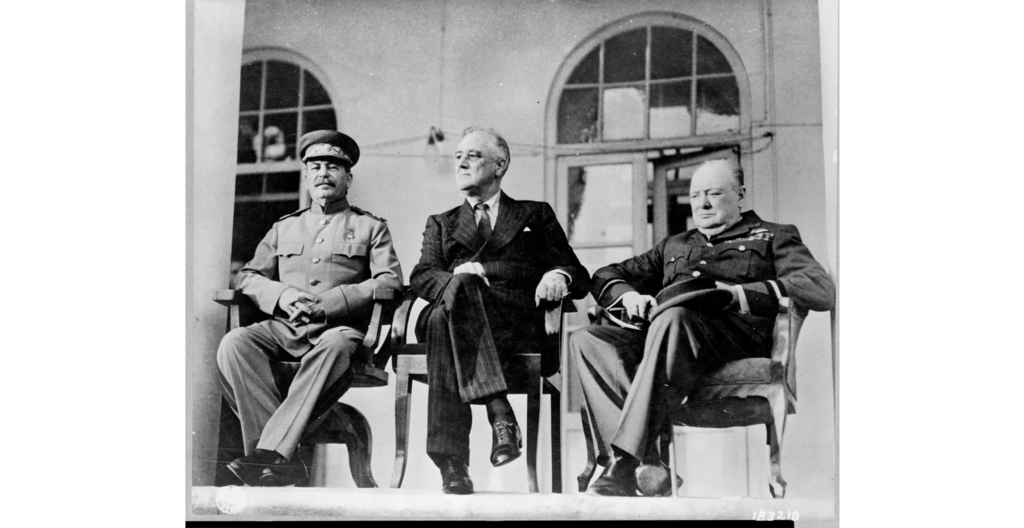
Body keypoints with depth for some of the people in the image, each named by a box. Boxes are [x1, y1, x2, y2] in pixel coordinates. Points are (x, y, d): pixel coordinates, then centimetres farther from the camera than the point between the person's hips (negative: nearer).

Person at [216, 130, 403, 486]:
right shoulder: (284, 228, 27)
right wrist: (280, 294, -4)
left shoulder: (370, 227, 16)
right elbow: (248, 276, 20)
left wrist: (328, 302, -12)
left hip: (342, 328, -3)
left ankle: (271, 452, -44)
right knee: (233, 344, -29)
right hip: (283, 328, 4)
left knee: (335, 346, -40)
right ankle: (273, 458, -36)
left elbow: (390, 282, 1)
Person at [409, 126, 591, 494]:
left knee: (445, 320, -36)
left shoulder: (535, 215, 26)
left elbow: (579, 276, 17)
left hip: (517, 323, -1)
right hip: (455, 309, 2)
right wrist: (455, 278, -12)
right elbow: (421, 277, 12)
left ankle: (453, 463, -44)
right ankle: (499, 410, -46)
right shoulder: (441, 224, 31)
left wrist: (559, 275, -9)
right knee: (460, 285, -37)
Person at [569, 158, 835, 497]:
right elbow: (605, 277, 34)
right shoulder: (674, 246, 36)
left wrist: (739, 294, -9)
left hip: (735, 334, -5)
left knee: (673, 317, -38)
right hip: (663, 331, 5)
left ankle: (624, 462, -42)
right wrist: (627, 295, 8)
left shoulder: (773, 237, 22)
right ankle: (645, 464, -38)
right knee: (585, 340, -23)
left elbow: (822, 290, 4)